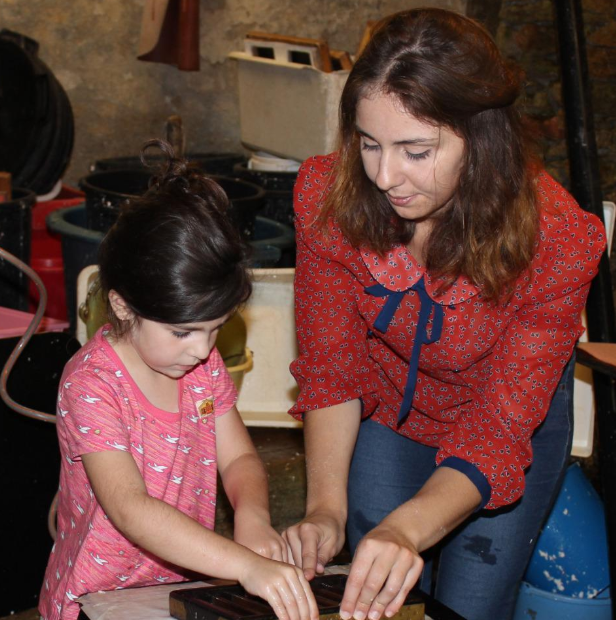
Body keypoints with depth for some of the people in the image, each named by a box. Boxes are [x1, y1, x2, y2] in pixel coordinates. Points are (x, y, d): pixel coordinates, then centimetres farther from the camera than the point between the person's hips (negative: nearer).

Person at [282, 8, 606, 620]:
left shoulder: (555, 240, -35)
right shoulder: (328, 196, -28)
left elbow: (498, 430, -32)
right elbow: (330, 363, -17)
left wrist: (407, 529, -50)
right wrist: (326, 507, -31)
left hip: (515, 415, -1)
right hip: (386, 412, 2)